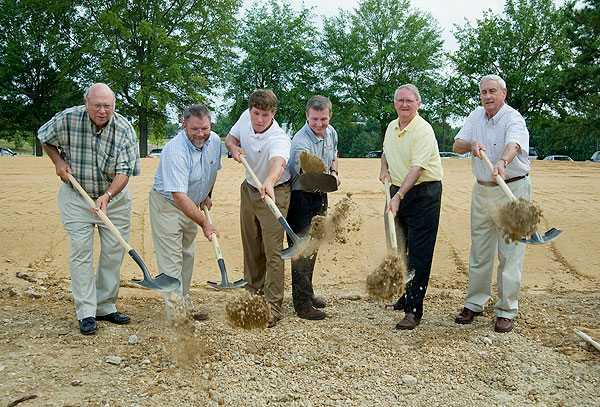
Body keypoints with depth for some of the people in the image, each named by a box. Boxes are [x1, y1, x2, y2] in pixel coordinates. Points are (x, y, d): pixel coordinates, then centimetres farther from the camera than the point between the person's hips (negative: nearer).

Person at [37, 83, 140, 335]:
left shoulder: (124, 130, -16)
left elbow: (124, 171, -21)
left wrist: (107, 196, -36)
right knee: (81, 251, -6)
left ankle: (106, 308, 17)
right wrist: (58, 161, -7)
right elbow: (44, 138, 7)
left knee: (114, 253, 3)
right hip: (76, 196, -1)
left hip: (114, 197, 1)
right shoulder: (67, 119, -14)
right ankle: (86, 313, -1)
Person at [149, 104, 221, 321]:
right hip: (166, 205, -8)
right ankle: (176, 313, -6)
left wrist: (207, 195, 16)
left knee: (187, 255, 16)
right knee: (171, 259, -9)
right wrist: (204, 223, -37)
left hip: (192, 205, 8)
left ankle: (186, 306, 27)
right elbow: (179, 196, -37)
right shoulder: (175, 151, -32)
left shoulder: (214, 141, -8)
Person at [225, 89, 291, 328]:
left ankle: (273, 306, 0)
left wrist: (269, 182, -75)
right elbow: (230, 138, 8)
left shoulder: (279, 139, -32)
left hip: (274, 192, -6)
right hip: (249, 189, 7)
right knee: (250, 246, 15)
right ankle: (253, 292, 32)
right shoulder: (246, 118, -11)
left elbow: (277, 163, -54)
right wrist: (234, 148, -17)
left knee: (272, 251, -8)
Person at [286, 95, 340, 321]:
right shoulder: (301, 141, -25)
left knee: (313, 246, 18)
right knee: (302, 249, -6)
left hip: (320, 195, 8)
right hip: (301, 198, -8)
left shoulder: (331, 133, 1)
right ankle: (302, 304, 2)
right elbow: (307, 172, -42)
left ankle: (308, 292, 33)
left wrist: (333, 172, 3)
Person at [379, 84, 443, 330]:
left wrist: (398, 196, -33)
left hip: (424, 193, -8)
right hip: (398, 189, 8)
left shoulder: (423, 130, -16)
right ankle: (405, 296, 31)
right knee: (398, 249, 15)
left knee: (419, 254, -7)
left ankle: (414, 309, -4)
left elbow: (417, 168, -25)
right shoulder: (391, 127, 9)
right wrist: (384, 169, 8)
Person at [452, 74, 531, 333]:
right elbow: (456, 145, -1)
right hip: (482, 190, 6)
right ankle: (474, 304, 23)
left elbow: (513, 144, -36)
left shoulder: (513, 119, -15)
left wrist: (502, 162, -57)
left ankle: (506, 311, 9)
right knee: (479, 251, 11)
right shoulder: (476, 116, 5)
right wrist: (471, 144, -23)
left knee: (510, 252, -2)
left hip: (512, 188, -6)